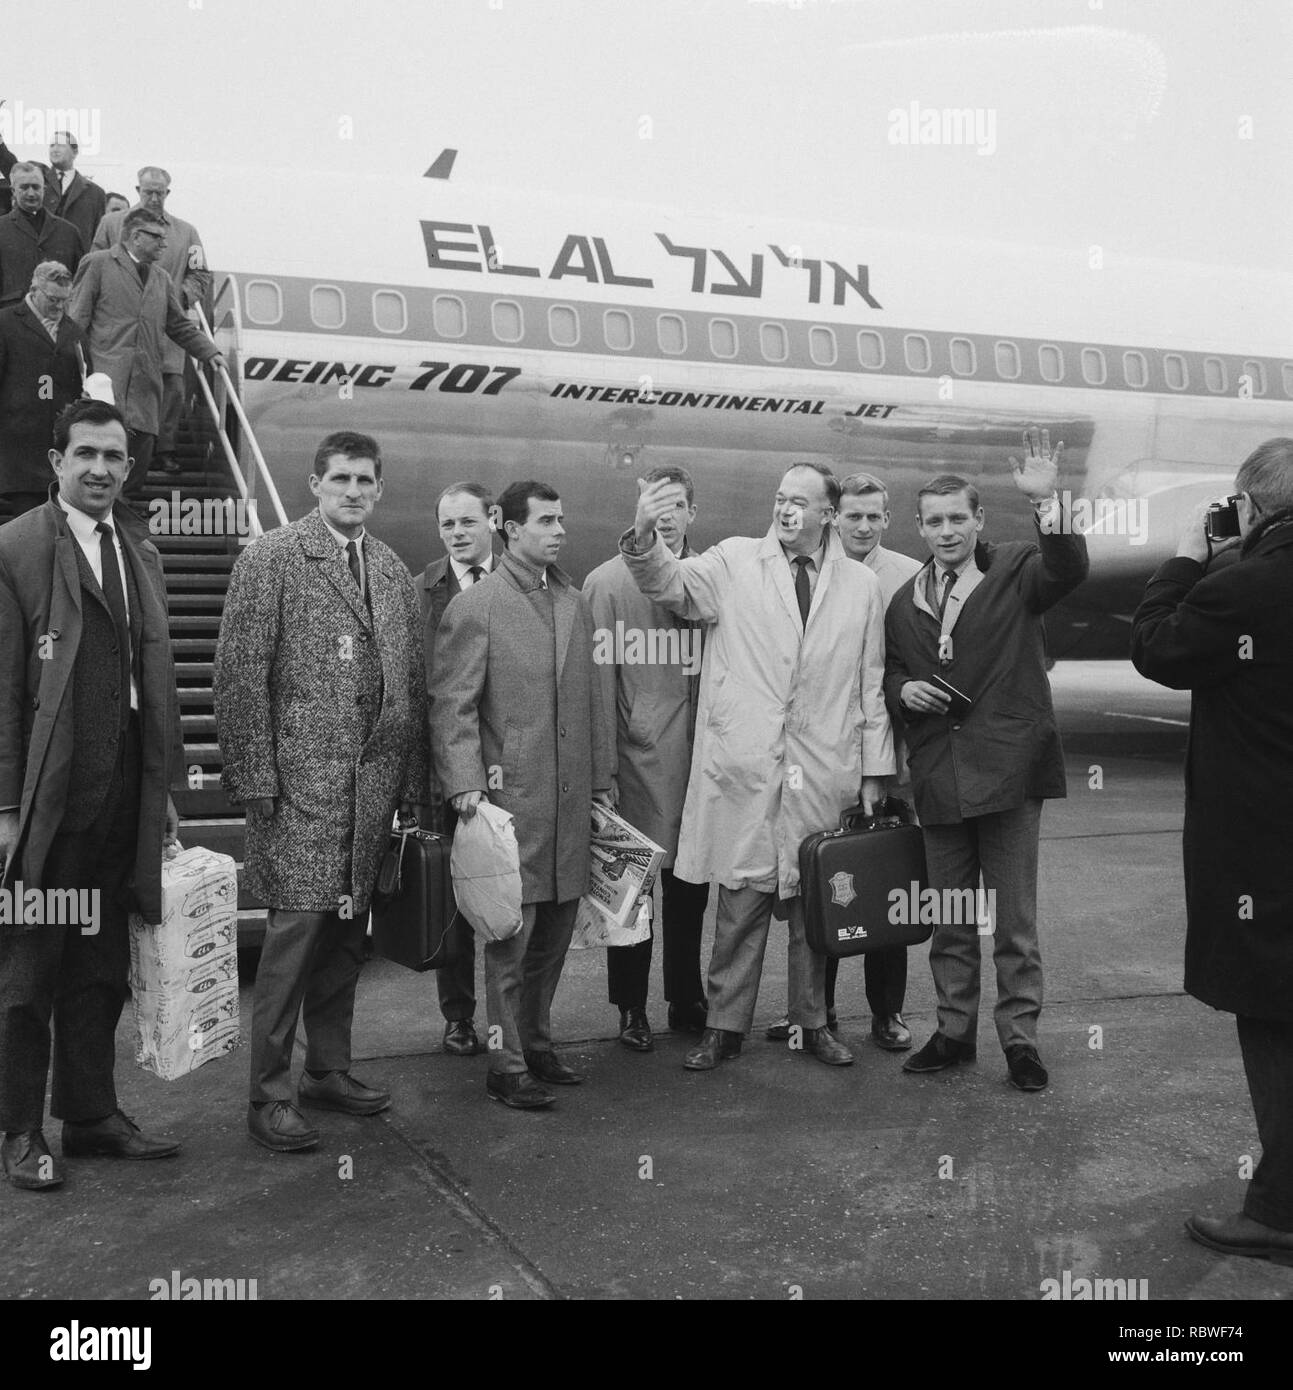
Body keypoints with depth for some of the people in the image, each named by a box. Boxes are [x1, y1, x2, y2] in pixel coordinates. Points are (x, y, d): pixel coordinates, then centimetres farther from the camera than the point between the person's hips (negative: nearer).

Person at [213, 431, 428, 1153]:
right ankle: (271, 1096, 5)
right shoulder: (271, 558, -3)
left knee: (347, 931, 12)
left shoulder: (393, 570, 14)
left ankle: (330, 1070, 26)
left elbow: (414, 680, 14)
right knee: (297, 928, -6)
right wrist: (256, 779, -12)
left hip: (375, 782, 6)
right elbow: (240, 674, -7)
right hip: (301, 777, -5)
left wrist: (414, 781, 9)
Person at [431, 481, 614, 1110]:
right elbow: (452, 704, -8)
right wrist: (465, 782, -17)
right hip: (512, 795, -6)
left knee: (555, 930, 14)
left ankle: (537, 1044, 29)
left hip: (571, 799, 6)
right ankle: (506, 1066, 10)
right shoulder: (474, 607, -5)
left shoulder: (574, 602, 14)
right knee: (511, 936, -1)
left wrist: (600, 779, 15)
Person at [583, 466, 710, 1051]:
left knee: (690, 882, 10)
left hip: (699, 753, 3)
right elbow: (599, 675, -4)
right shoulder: (607, 582, -1)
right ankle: (631, 1008, 17)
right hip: (636, 755, -3)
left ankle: (687, 1001, 25)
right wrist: (602, 766, -7)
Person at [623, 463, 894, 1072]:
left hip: (824, 769, 2)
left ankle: (811, 1022, 25)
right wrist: (644, 538, -33)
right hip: (743, 766, -2)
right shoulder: (734, 561, 4)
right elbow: (673, 586, -13)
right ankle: (724, 1026, 14)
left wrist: (874, 770, 8)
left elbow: (870, 684, 11)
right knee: (742, 897, 2)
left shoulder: (860, 585, 9)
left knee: (815, 900, 10)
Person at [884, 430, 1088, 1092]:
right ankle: (955, 1030, 26)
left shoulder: (1015, 570, -1)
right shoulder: (906, 599, 12)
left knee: (1014, 918, 4)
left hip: (1008, 766, -4)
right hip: (938, 776, 4)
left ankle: (1020, 1036, 16)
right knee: (948, 920, 14)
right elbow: (891, 672, 21)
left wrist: (1045, 502, -34)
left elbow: (1068, 570, -21)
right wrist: (903, 689, -2)